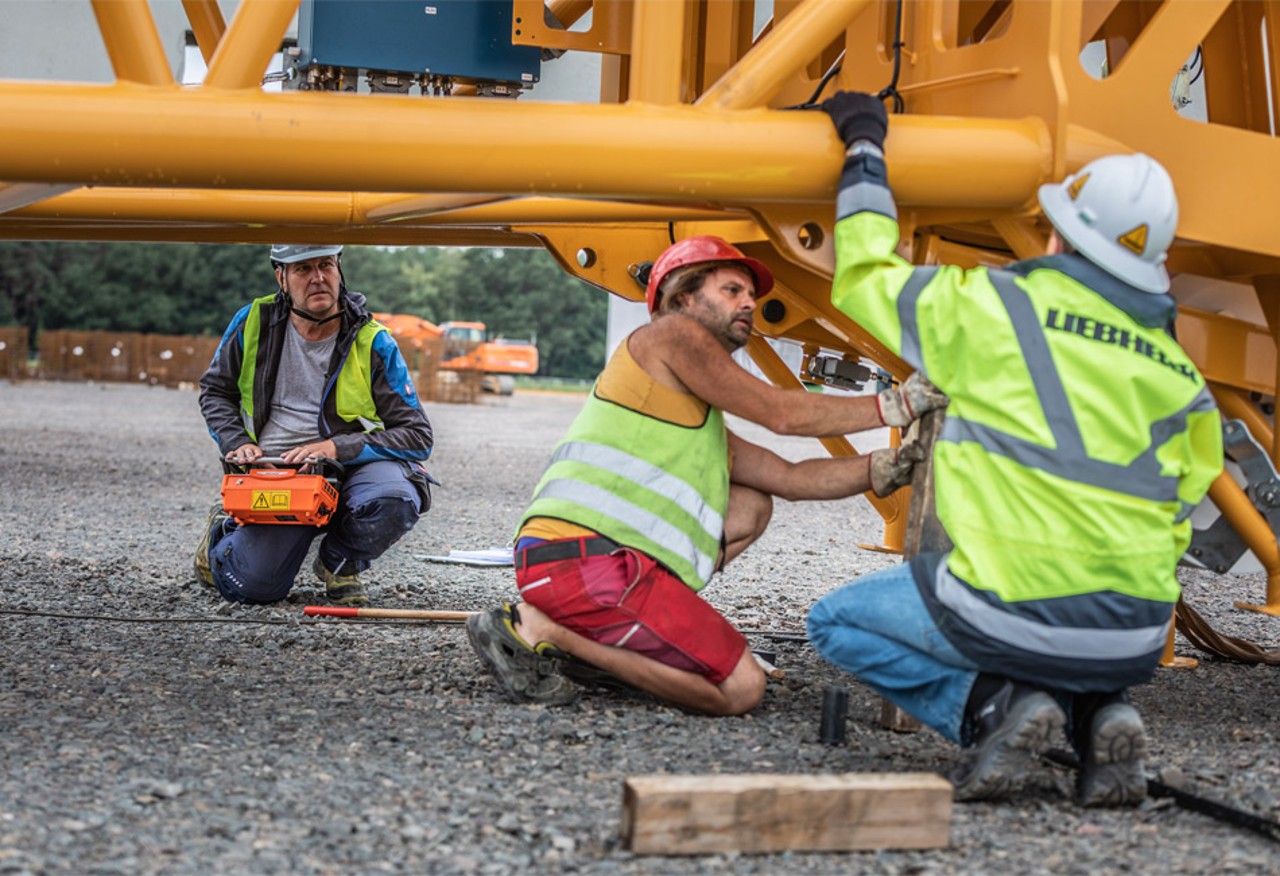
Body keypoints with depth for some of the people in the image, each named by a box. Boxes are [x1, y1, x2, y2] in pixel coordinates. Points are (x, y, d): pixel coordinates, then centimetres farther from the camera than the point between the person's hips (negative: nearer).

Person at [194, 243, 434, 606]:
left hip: (351, 467, -1)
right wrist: (236, 443, -2)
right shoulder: (254, 322, -1)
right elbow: (215, 391, 17)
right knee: (254, 586, -18)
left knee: (396, 502, -35)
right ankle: (223, 529, 21)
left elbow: (418, 436, -9)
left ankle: (339, 561, 0)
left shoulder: (373, 343, -8)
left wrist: (338, 447, -21)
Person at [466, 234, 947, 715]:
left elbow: (791, 477, 24)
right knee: (740, 688, -9)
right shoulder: (670, 334, 3)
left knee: (752, 505, 19)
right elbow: (780, 413, -2)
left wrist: (891, 464, 14)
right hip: (585, 558, -10)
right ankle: (537, 630, -10)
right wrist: (892, 406, 2)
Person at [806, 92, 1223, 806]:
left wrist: (864, 148, 22)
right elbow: (1173, 520, 17)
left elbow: (866, 278, 10)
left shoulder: (995, 307, -4)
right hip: (1132, 642, 5)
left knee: (839, 623, 19)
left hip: (1020, 609, -5)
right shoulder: (1179, 375, 9)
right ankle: (1099, 714, 7)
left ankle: (993, 706, -2)